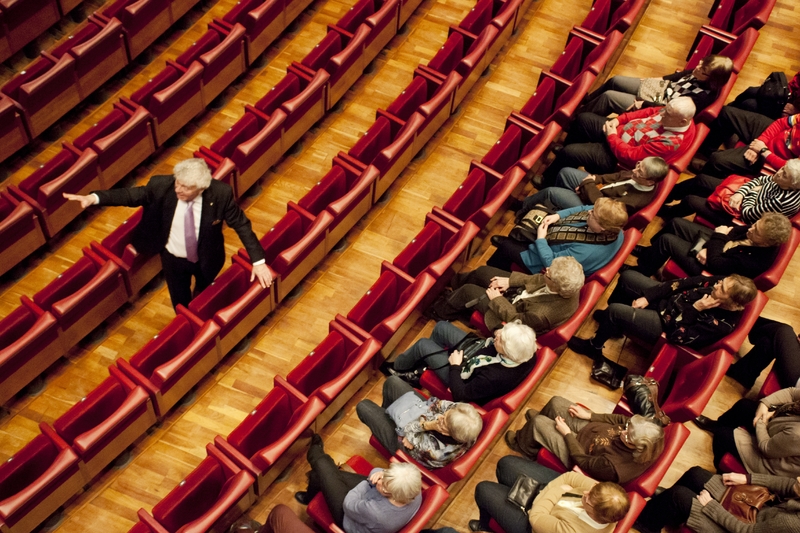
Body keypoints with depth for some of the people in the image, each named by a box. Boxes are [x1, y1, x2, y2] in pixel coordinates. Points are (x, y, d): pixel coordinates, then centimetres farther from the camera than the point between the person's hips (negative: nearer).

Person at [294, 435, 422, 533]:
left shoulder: (375, 512, -48)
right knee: (325, 475, 19)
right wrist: (378, 473, -32)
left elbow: (348, 505, -24)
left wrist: (368, 481, -16)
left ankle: (315, 453, 45)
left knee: (322, 465, 6)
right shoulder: (414, 492, -30)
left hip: (349, 520, -5)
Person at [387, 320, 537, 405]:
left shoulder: (495, 377, -45)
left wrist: (455, 366, -18)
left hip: (461, 373, -6)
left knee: (422, 345, 4)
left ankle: (397, 368, 38)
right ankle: (418, 368, 39)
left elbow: (460, 395, -28)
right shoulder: (526, 353, -28)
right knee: (441, 326, 14)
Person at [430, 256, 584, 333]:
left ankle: (439, 311, 36)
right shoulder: (567, 285, -26)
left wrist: (497, 299, -15)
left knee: (468, 291, 3)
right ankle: (454, 285, 48)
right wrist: (510, 280, -7)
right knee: (482, 271, 14)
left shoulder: (546, 313, -45)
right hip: (521, 292, 7)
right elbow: (538, 279, -6)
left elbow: (516, 320, -27)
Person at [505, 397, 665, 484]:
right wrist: (589, 415, -5)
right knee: (556, 402, 12)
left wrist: (567, 433, -15)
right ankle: (543, 420, 50)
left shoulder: (614, 467, -42)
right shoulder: (645, 432, -27)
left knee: (537, 422, 0)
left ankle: (522, 446, 37)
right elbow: (620, 419, -7)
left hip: (577, 451, -6)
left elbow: (581, 460, -25)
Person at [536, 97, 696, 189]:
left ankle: (548, 182, 15)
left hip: (615, 155, -9)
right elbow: (650, 112, 7)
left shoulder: (671, 142, -35)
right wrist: (619, 119, -3)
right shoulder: (673, 112, -12)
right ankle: (564, 150, 38)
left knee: (569, 153, -14)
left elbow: (630, 155, -31)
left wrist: (611, 137, -20)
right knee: (583, 119, 11)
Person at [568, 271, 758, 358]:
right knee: (627, 276, 8)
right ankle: (613, 324, 35)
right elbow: (686, 283, -6)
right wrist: (646, 298, -8)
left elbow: (678, 336, -28)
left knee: (614, 311, -18)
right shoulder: (722, 283, -16)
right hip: (666, 300, 7)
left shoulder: (722, 324, -32)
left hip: (665, 326, -7)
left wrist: (694, 309, -34)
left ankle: (594, 347, 14)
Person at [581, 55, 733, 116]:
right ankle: (585, 103, 34)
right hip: (660, 90, 9)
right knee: (614, 81, 12)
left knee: (608, 96, -13)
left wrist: (643, 104, -23)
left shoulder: (703, 96, -29)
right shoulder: (697, 73, -8)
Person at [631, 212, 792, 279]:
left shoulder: (756, 262, -38)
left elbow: (715, 264, -29)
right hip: (720, 245, 8)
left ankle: (640, 273, 14)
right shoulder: (759, 229, -19)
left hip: (708, 266, -8)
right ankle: (648, 252, 37)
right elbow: (736, 230, -4)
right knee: (676, 223, 10)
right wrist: (708, 246, -16)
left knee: (666, 240, -12)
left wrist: (719, 237, -17)